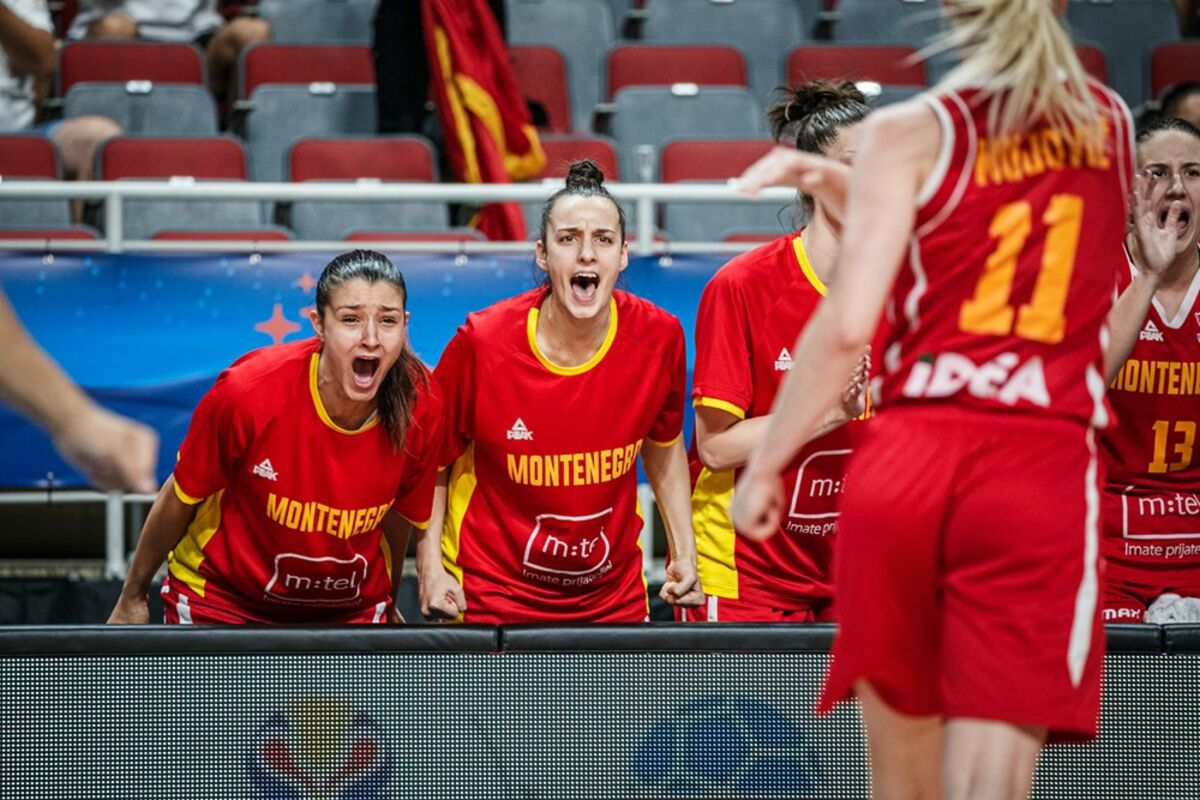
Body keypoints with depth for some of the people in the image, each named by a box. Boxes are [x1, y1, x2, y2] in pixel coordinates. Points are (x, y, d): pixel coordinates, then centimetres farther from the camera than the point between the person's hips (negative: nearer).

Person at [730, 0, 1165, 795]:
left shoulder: (911, 133, 2)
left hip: (906, 461, -1)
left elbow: (847, 325, -8)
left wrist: (764, 464, 1)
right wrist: (836, 181, 27)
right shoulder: (1112, 125, 15)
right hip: (1041, 468, 1)